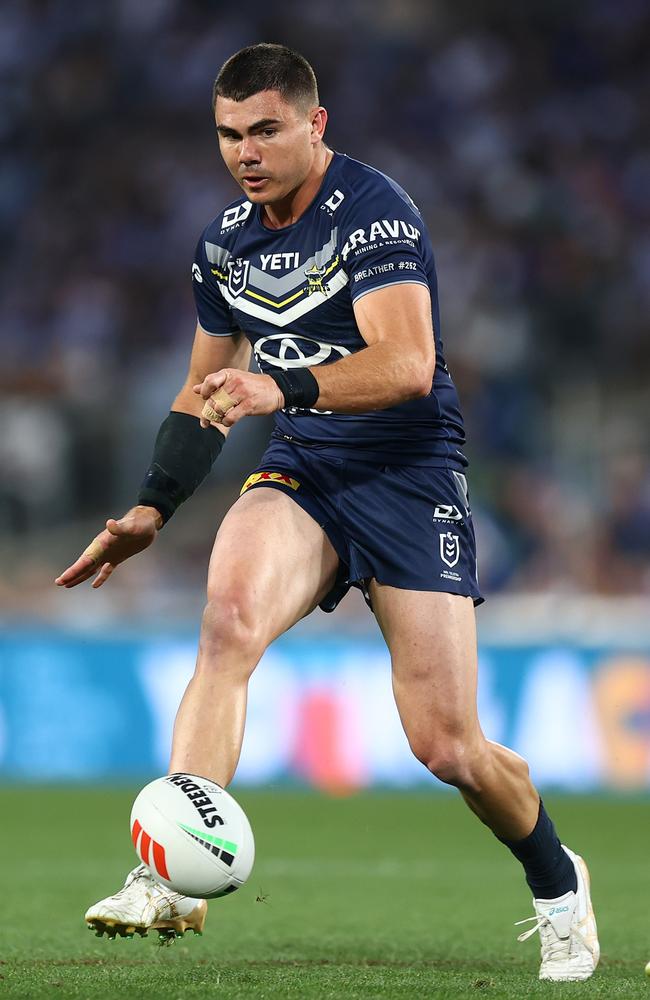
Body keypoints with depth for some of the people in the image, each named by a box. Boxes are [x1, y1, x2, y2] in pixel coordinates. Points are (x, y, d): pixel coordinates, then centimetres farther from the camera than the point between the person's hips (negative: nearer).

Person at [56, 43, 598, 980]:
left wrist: (285, 389, -42)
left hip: (411, 474, -5)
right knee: (229, 616, -30)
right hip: (299, 475, 5)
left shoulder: (374, 211, -14)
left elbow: (408, 364, -28)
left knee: (447, 748, -7)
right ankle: (174, 878, -38)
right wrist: (152, 508, 14)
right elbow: (207, 392, 23)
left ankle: (558, 882, 25)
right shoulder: (225, 242, 8)